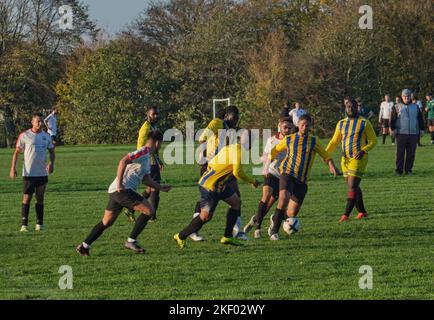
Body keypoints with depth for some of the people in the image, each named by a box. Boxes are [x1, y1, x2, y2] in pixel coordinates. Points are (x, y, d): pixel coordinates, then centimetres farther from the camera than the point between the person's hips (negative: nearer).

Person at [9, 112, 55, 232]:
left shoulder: (46, 136, 5)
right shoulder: (24, 135, -4)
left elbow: (52, 151, 15)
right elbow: (17, 152, 0)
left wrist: (51, 163, -4)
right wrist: (13, 168, -8)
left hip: (42, 173, 3)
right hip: (28, 173, -3)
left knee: (40, 199, 9)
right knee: (26, 198, -7)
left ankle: (39, 224, 17)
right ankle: (24, 225, -5)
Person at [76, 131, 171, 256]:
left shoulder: (147, 156, 22)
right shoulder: (143, 152, -10)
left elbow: (146, 179, 30)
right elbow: (123, 161, -22)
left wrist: (160, 187, 31)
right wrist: (120, 183, -25)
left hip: (115, 191, 10)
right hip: (122, 190, -10)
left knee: (106, 222, 16)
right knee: (149, 210, -11)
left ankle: (84, 246, 19)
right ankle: (131, 241, -7)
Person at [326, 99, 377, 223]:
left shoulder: (364, 123, -3)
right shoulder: (341, 123, 11)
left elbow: (373, 140, -1)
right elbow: (335, 141, 16)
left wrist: (363, 151, -18)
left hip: (358, 159, -6)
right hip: (345, 159, 6)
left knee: (352, 187, -12)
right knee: (354, 187, 14)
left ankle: (346, 215, -15)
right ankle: (362, 212, 28)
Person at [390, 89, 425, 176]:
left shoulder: (415, 107, 14)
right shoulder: (397, 107, 7)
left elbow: (420, 119, 18)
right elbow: (392, 119, 4)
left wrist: (421, 129, 12)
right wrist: (393, 129, -4)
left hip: (413, 134, 2)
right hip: (401, 134, -2)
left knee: (411, 154, 2)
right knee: (400, 153, -4)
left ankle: (408, 170, 10)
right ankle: (399, 171, 1)